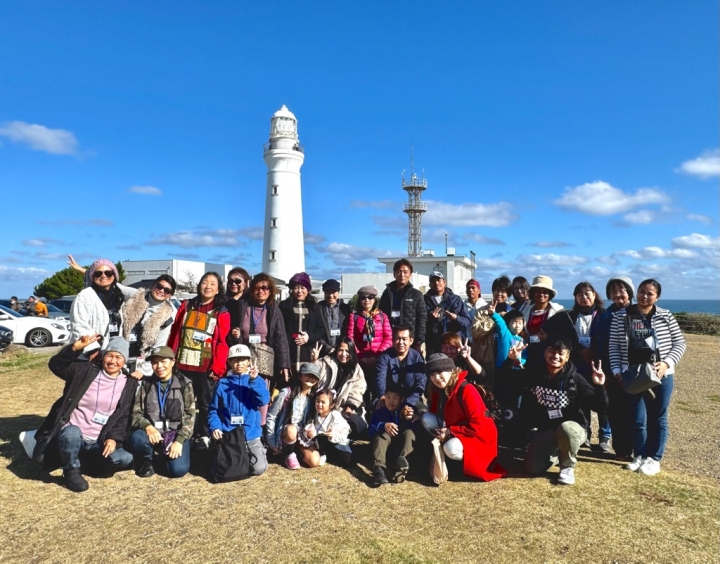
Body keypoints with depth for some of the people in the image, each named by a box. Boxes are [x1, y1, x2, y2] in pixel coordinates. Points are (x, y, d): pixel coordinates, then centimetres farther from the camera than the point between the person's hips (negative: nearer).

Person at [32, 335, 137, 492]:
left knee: (125, 459, -21)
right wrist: (75, 348, -26)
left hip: (99, 441, 3)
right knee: (71, 434, -38)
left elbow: (124, 417, 3)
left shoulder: (129, 384, 2)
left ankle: (90, 458, 11)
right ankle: (72, 472, -9)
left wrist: (114, 438, -12)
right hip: (73, 433, -3)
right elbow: (55, 365, -10)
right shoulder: (85, 371, -3)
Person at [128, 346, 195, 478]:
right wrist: (147, 426, -22)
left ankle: (160, 458, 12)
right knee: (137, 438, -33)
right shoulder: (146, 384, 6)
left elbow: (190, 415, -4)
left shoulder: (184, 383, 1)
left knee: (178, 469, -24)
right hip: (152, 432, 1)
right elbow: (136, 413, 0)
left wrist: (179, 440, -17)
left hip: (176, 433, -1)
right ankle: (147, 461, 1)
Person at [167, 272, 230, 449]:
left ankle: (203, 436, 17)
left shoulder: (222, 313, 2)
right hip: (182, 364, 3)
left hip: (206, 366, -2)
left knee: (205, 402, 5)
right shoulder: (186, 306, 11)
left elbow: (222, 343, -4)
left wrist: (217, 367, -11)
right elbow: (175, 333, 10)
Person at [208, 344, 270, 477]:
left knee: (258, 468, -14)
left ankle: (254, 453, 22)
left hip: (251, 434, -1)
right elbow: (214, 409, 5)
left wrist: (254, 380, -23)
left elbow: (264, 401, -14)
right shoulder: (222, 383, 4)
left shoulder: (257, 381, 2)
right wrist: (214, 427, -12)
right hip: (228, 435, 1)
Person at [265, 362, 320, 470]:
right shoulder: (286, 393, -14)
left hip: (301, 435, 5)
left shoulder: (313, 397, 0)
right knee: (291, 429, -38)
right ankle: (290, 455, -11)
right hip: (283, 433, -4)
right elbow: (270, 417, -10)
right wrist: (271, 442, -10)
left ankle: (297, 449, 12)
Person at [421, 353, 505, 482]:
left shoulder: (466, 390, -26)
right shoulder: (437, 390, -4)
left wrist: (450, 432, -24)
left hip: (478, 435, -7)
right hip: (452, 431, 7)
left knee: (451, 449, -35)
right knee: (426, 418, -13)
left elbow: (478, 426, -26)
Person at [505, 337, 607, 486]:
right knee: (533, 468, -9)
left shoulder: (575, 380, -15)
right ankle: (555, 452, 26)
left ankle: (568, 467, -8)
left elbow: (600, 407, -16)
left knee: (566, 428, -39)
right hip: (545, 430, 3)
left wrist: (599, 386, -35)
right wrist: (510, 360, -21)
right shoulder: (534, 374, -8)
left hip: (571, 428, -3)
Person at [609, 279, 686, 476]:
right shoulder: (621, 317, -1)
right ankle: (639, 455, 24)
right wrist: (616, 369, -6)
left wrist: (667, 363, -11)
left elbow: (679, 343, 3)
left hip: (661, 377, 0)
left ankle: (654, 458, 25)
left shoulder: (665, 316, -1)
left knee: (657, 419, 11)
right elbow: (614, 346, 2)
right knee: (638, 420, 4)